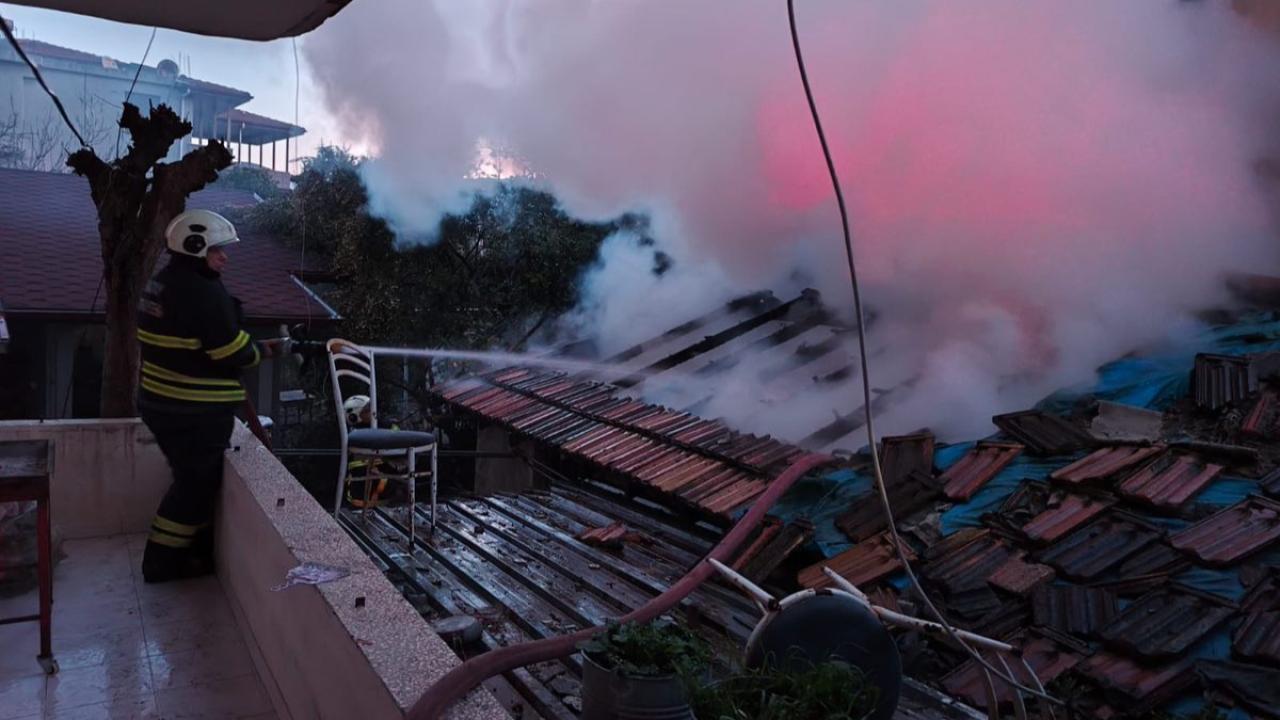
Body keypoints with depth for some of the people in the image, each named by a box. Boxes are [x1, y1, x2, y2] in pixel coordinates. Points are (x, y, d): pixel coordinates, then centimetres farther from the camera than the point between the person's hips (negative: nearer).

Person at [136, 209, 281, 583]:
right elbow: (234, 354, -21)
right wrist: (265, 350, -1)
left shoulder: (161, 283, 10)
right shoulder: (205, 293, -21)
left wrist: (254, 346, 9)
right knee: (197, 483, 5)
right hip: (196, 411, -10)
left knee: (192, 478, 21)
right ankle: (164, 561, 16)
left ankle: (195, 550, 33)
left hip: (161, 402, 10)